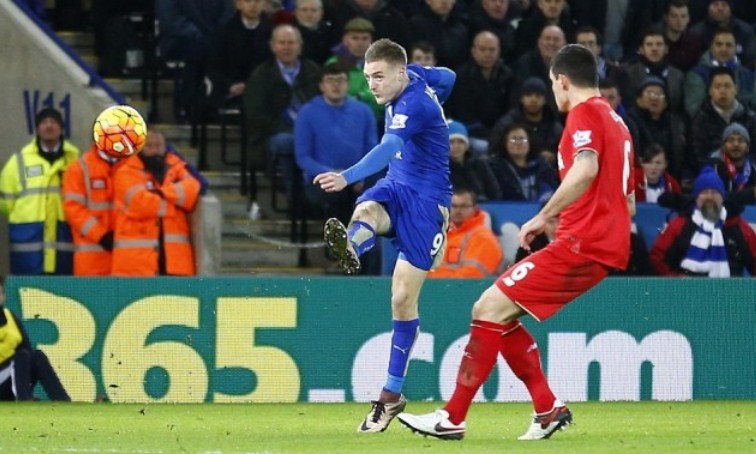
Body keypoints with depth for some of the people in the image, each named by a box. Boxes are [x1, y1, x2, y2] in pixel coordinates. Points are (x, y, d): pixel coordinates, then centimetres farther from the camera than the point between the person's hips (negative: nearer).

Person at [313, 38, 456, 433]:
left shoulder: (414, 104, -24)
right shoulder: (414, 77, 2)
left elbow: (388, 148, -42)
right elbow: (447, 77, 25)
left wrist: (346, 177, -58)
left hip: (426, 200, -8)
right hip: (395, 187, 8)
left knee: (404, 299, -6)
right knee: (366, 210, -32)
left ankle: (392, 394, 5)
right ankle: (349, 250, -69)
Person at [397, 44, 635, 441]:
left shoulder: (584, 114, -7)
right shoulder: (615, 121, 22)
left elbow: (586, 169, -28)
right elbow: (628, 202, 26)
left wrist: (544, 217, -22)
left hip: (581, 244, -10)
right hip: (609, 244, 10)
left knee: (488, 309, -10)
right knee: (501, 314, 15)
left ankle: (452, 418, -11)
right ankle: (548, 409, 9)